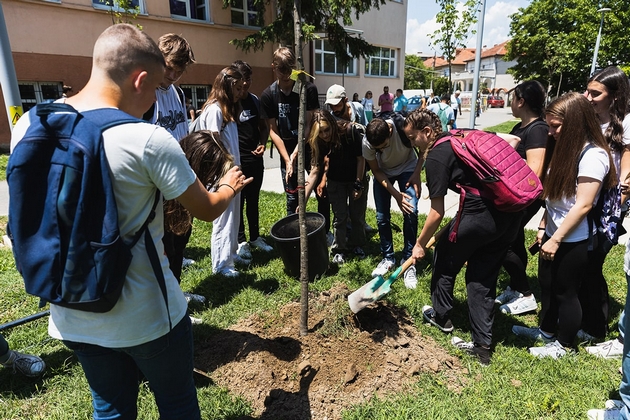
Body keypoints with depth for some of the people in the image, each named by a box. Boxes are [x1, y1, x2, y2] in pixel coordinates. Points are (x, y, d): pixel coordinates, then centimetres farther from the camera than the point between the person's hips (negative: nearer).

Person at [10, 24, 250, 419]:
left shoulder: (28, 126, -5)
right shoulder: (149, 139, -23)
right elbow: (208, 209, -10)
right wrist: (229, 185, 12)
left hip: (72, 317, 6)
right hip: (146, 317, -5)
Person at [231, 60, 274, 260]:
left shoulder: (255, 100, 7)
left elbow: (263, 126, 15)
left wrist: (263, 144, -4)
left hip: (255, 159, 5)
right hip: (236, 161, -5)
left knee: (253, 201, 15)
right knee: (238, 202, 6)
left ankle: (255, 237, 29)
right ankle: (241, 241, 19)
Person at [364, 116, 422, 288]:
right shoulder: (367, 143, -29)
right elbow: (376, 170, -14)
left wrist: (416, 174, -20)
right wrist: (396, 194, -21)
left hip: (407, 169, -1)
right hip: (384, 172, 2)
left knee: (411, 212, -17)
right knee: (381, 216, -4)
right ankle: (388, 258, 16)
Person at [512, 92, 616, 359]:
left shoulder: (593, 155, -18)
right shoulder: (564, 148, 8)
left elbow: (583, 205, -21)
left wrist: (556, 239, -20)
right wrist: (543, 226, 10)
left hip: (573, 240, -8)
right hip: (553, 233, 8)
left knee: (565, 292, 8)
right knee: (546, 286, 19)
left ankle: (564, 345, 28)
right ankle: (547, 331, 40)